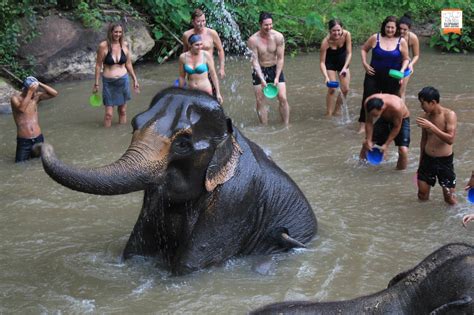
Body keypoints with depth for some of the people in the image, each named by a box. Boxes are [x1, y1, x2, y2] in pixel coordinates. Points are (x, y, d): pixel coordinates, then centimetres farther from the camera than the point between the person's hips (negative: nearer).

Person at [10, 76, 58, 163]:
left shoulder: (36, 96, 3)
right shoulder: (15, 98, -7)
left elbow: (54, 93, -6)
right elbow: (21, 108, -27)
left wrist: (39, 84, -12)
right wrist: (30, 92, -24)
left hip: (38, 139, 3)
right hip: (24, 141, -3)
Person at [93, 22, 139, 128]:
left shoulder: (125, 45, 0)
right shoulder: (103, 46, -10)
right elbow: (98, 65, -4)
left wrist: (135, 80, 13)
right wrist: (96, 83, -3)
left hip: (123, 81, 3)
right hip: (108, 82, -3)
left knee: (123, 111, 12)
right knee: (109, 114, -3)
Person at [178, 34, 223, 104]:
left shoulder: (206, 55, -10)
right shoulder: (183, 57, -4)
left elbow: (213, 75, -5)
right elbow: (182, 77, 6)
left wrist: (218, 93, -4)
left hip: (206, 92, -2)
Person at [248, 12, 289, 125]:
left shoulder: (278, 37, -14)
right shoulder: (253, 40, -18)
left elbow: (280, 58, -10)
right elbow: (255, 61, -16)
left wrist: (277, 77, -17)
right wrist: (261, 79, -24)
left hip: (275, 69, 1)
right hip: (259, 71, -1)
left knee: (283, 98, -6)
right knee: (260, 101, -1)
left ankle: (286, 126, 4)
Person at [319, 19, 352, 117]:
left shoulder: (346, 35, -28)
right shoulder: (326, 41, -34)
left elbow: (349, 53, -19)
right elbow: (322, 62, -29)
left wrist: (345, 67, -32)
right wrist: (326, 77, -42)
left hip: (343, 61, 3)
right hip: (330, 63, -3)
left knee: (345, 89, 4)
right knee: (332, 89, -10)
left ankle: (337, 110, 23)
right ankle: (329, 113, 3)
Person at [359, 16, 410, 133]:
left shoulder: (401, 42, -4)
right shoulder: (375, 38, -5)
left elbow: (405, 59, 5)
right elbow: (364, 49, 9)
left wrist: (402, 70, -12)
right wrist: (365, 63, -4)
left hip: (392, 79, 1)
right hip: (374, 75, 0)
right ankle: (363, 125, 3)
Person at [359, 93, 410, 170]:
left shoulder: (396, 107, -43)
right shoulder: (368, 103, -31)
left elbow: (396, 127, -26)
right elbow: (369, 123, -15)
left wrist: (386, 145, -22)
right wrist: (368, 141, -16)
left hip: (401, 120, -4)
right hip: (384, 119, 4)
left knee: (403, 150, -19)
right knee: (366, 143, 1)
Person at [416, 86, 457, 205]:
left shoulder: (449, 115, -14)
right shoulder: (426, 116, 1)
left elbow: (450, 139, -24)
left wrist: (431, 127, -31)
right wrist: (420, 162, 16)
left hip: (444, 160, -4)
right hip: (427, 159, 4)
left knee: (451, 201, 1)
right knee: (422, 196, 6)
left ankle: (448, 190, 33)